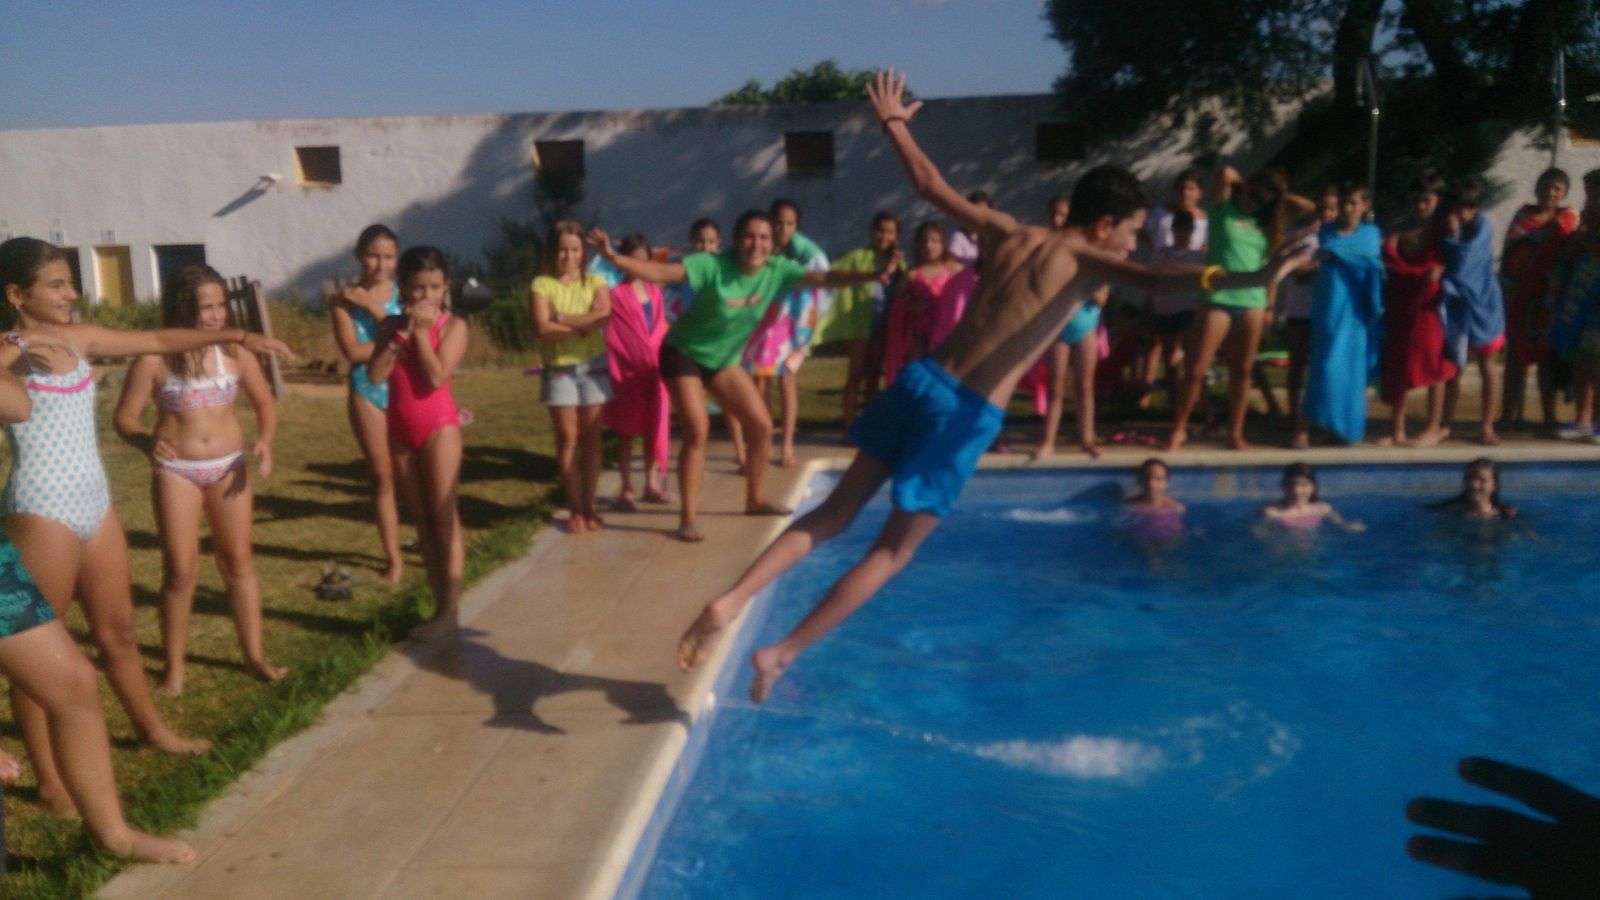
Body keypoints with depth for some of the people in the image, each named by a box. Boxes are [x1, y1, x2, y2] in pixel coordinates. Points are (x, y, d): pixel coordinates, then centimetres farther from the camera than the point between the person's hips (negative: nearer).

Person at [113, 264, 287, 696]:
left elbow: (265, 403, 7)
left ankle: (254, 654, 19)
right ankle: (174, 668, 14)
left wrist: (265, 441, -11)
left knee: (239, 561, 9)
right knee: (180, 570, 0)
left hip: (229, 467, 3)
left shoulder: (235, 353, -5)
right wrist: (146, 441, -29)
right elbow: (124, 416, -8)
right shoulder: (154, 360, -12)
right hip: (176, 471, -2)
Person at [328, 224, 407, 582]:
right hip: (367, 392, 0)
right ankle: (394, 558, 14)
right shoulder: (343, 300, -1)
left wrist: (373, 306, -14)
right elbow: (353, 351, -11)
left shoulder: (403, 293, 1)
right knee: (383, 477, 5)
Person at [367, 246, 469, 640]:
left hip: (439, 426, -5)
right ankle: (439, 605, 15)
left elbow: (437, 377, -18)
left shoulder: (452, 325, -5)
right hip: (400, 429, 5)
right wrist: (402, 333, -12)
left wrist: (421, 332, -13)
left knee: (443, 517, -4)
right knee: (422, 520, 9)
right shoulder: (390, 325, 7)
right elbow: (375, 373, -7)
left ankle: (450, 610, 1)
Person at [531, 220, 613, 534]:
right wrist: (582, 326, -13)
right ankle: (575, 508, 7)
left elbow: (603, 316, -13)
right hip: (559, 369, -1)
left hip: (593, 367, 1)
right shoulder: (542, 285, 0)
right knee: (568, 437, -1)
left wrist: (561, 318, -14)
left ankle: (590, 505, 11)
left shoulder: (595, 282, 6)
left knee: (591, 437, 3)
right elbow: (542, 328, -13)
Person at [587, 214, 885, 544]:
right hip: (684, 354, -6)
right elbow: (660, 272, -35)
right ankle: (688, 519, -7)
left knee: (762, 426, 5)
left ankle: (755, 500, 25)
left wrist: (872, 276, -28)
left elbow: (825, 279, -16)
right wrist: (614, 258, -48)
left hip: (724, 359, 6)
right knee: (698, 431, -16)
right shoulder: (712, 265, -28)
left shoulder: (777, 269, -13)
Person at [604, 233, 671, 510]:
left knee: (654, 427, 10)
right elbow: (610, 334, -13)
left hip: (655, 367, 5)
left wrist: (663, 359, 5)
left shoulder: (654, 291, 8)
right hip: (628, 370, -5)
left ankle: (652, 484, 21)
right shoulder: (616, 293, -9)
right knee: (627, 430, 3)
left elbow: (660, 328, 12)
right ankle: (626, 489, 10)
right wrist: (614, 370, -18)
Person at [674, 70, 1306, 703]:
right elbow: (1156, 281, -23)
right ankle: (782, 654, 10)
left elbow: (931, 186, 19)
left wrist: (892, 123, 33)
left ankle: (730, 601, 5)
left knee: (833, 514, 15)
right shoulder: (1086, 261, -4)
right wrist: (1255, 278, -29)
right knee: (894, 551, 8)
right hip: (967, 414, -6)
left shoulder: (1009, 234, 12)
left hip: (921, 380, 6)